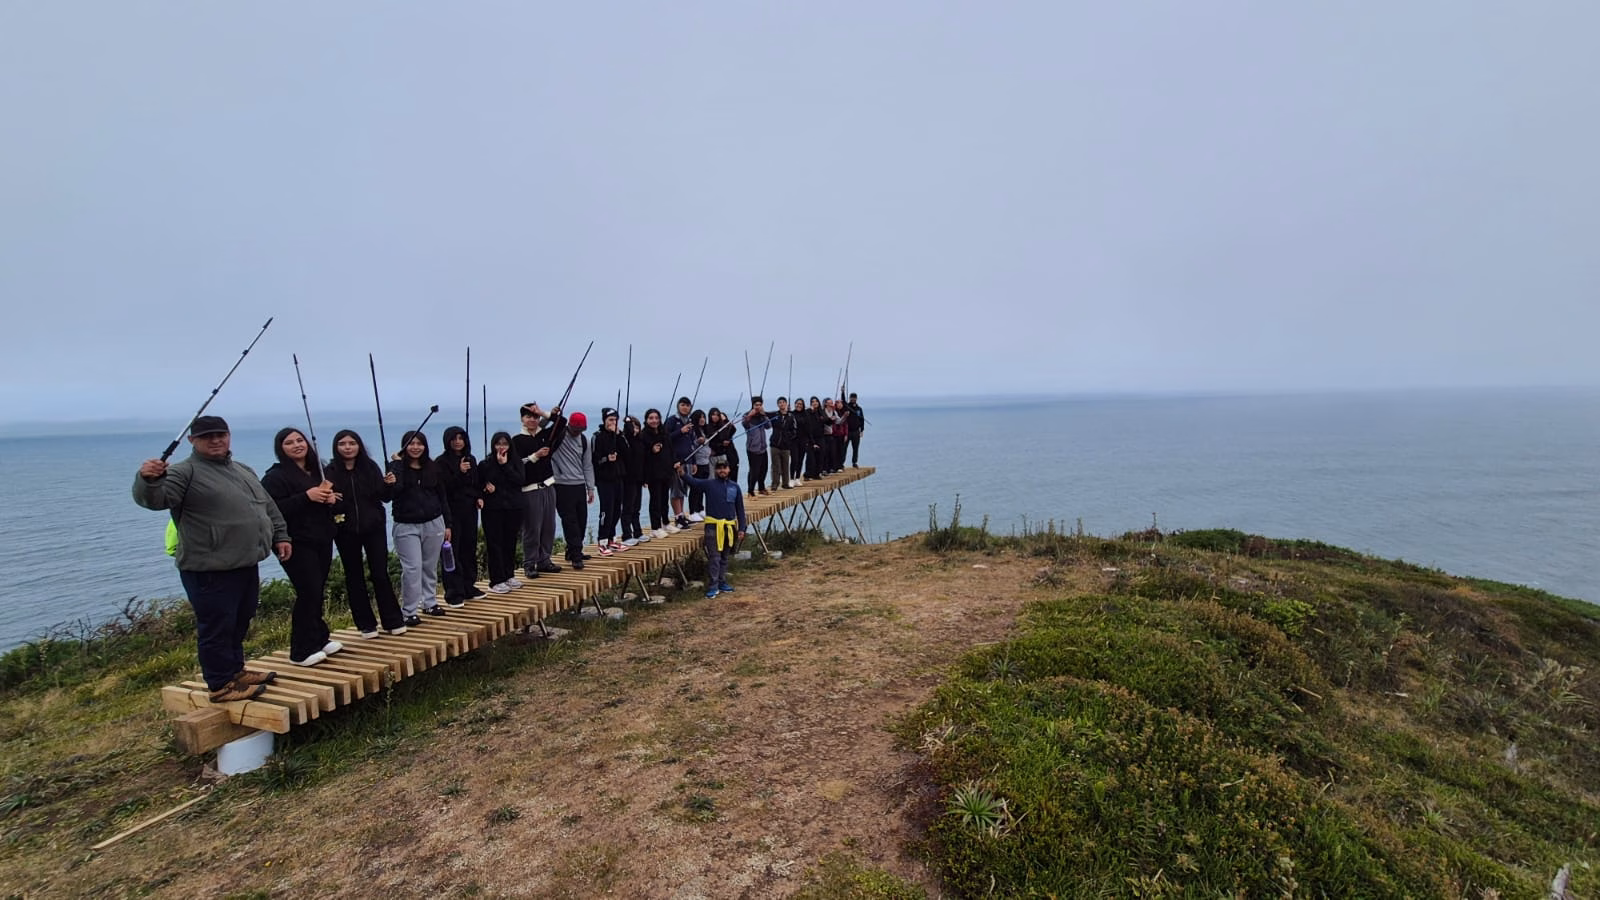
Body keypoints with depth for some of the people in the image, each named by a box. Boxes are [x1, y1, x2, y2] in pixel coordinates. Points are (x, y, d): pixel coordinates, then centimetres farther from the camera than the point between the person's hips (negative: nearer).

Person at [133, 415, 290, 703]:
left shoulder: (242, 470, 16)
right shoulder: (184, 472, -9)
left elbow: (268, 506, 22)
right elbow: (156, 498, -25)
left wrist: (280, 535, 17)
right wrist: (149, 480, -46)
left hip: (246, 565, 8)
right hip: (210, 570, -8)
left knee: (239, 624, 20)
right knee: (217, 628, 0)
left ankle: (236, 672, 34)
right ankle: (222, 685, 10)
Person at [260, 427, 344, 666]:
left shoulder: (318, 471, 17)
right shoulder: (276, 476, -7)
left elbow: (332, 500, 27)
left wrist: (331, 498, 3)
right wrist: (307, 496, -23)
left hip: (322, 541, 7)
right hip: (297, 545, -7)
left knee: (318, 592, 12)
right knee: (309, 593, -10)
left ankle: (319, 640, 23)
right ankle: (302, 651, -1)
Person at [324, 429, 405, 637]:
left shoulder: (370, 467, -1)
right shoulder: (331, 471, -4)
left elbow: (384, 497, -1)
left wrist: (389, 485, -19)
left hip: (374, 527, 0)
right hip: (346, 531, 0)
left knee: (380, 573, 1)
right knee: (354, 577, 8)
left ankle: (393, 621, 10)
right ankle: (366, 624, 17)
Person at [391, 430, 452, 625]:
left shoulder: (432, 468, 8)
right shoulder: (398, 467, -3)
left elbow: (442, 497, 11)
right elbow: (395, 488, -23)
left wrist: (447, 525, 9)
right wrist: (398, 463, -18)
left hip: (434, 524, 4)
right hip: (406, 526, -4)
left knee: (431, 566, 12)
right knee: (412, 568, -8)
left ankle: (430, 603, 27)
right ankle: (409, 612, 0)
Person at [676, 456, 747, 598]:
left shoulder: (734, 486, 7)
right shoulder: (709, 484, 1)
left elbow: (740, 509, 10)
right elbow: (693, 481, -10)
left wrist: (741, 528, 7)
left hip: (729, 525, 3)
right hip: (713, 525, -3)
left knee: (724, 557, 14)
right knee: (714, 557, -6)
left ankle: (722, 583, 25)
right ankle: (712, 586, -1)